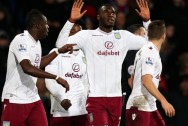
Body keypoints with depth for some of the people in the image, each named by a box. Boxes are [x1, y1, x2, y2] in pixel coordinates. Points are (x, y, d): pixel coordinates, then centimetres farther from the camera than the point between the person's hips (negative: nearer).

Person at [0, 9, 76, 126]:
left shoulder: (36, 42, 12)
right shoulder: (21, 40, -17)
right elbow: (27, 68, -30)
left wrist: (59, 51, 26)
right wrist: (56, 77, -31)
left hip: (33, 98, 8)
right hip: (15, 100, -8)